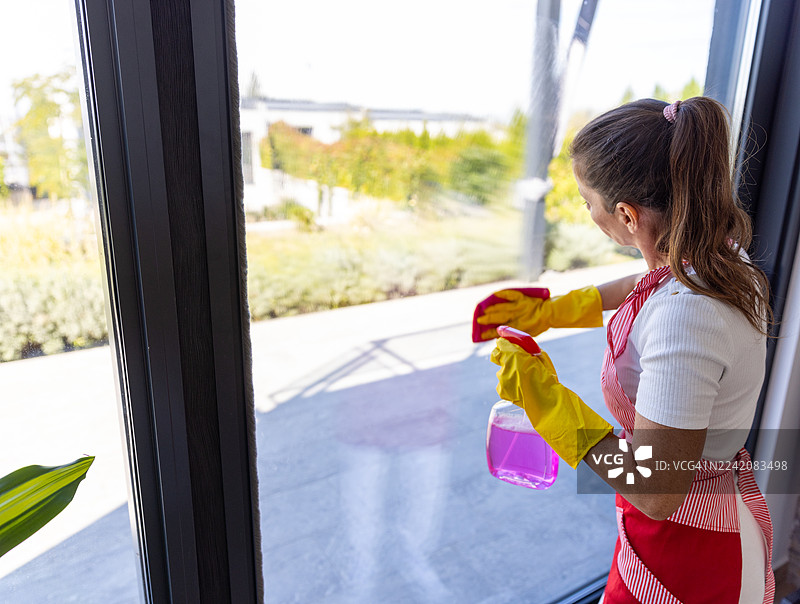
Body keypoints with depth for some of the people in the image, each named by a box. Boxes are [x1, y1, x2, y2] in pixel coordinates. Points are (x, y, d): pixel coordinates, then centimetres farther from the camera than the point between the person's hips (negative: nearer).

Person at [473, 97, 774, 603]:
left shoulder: (684, 318, -36)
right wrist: (550, 310, 18)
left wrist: (546, 397, -26)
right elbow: (647, 285, 16)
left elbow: (657, 494, -31)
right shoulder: (715, 255, -8)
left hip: (688, 548, -8)